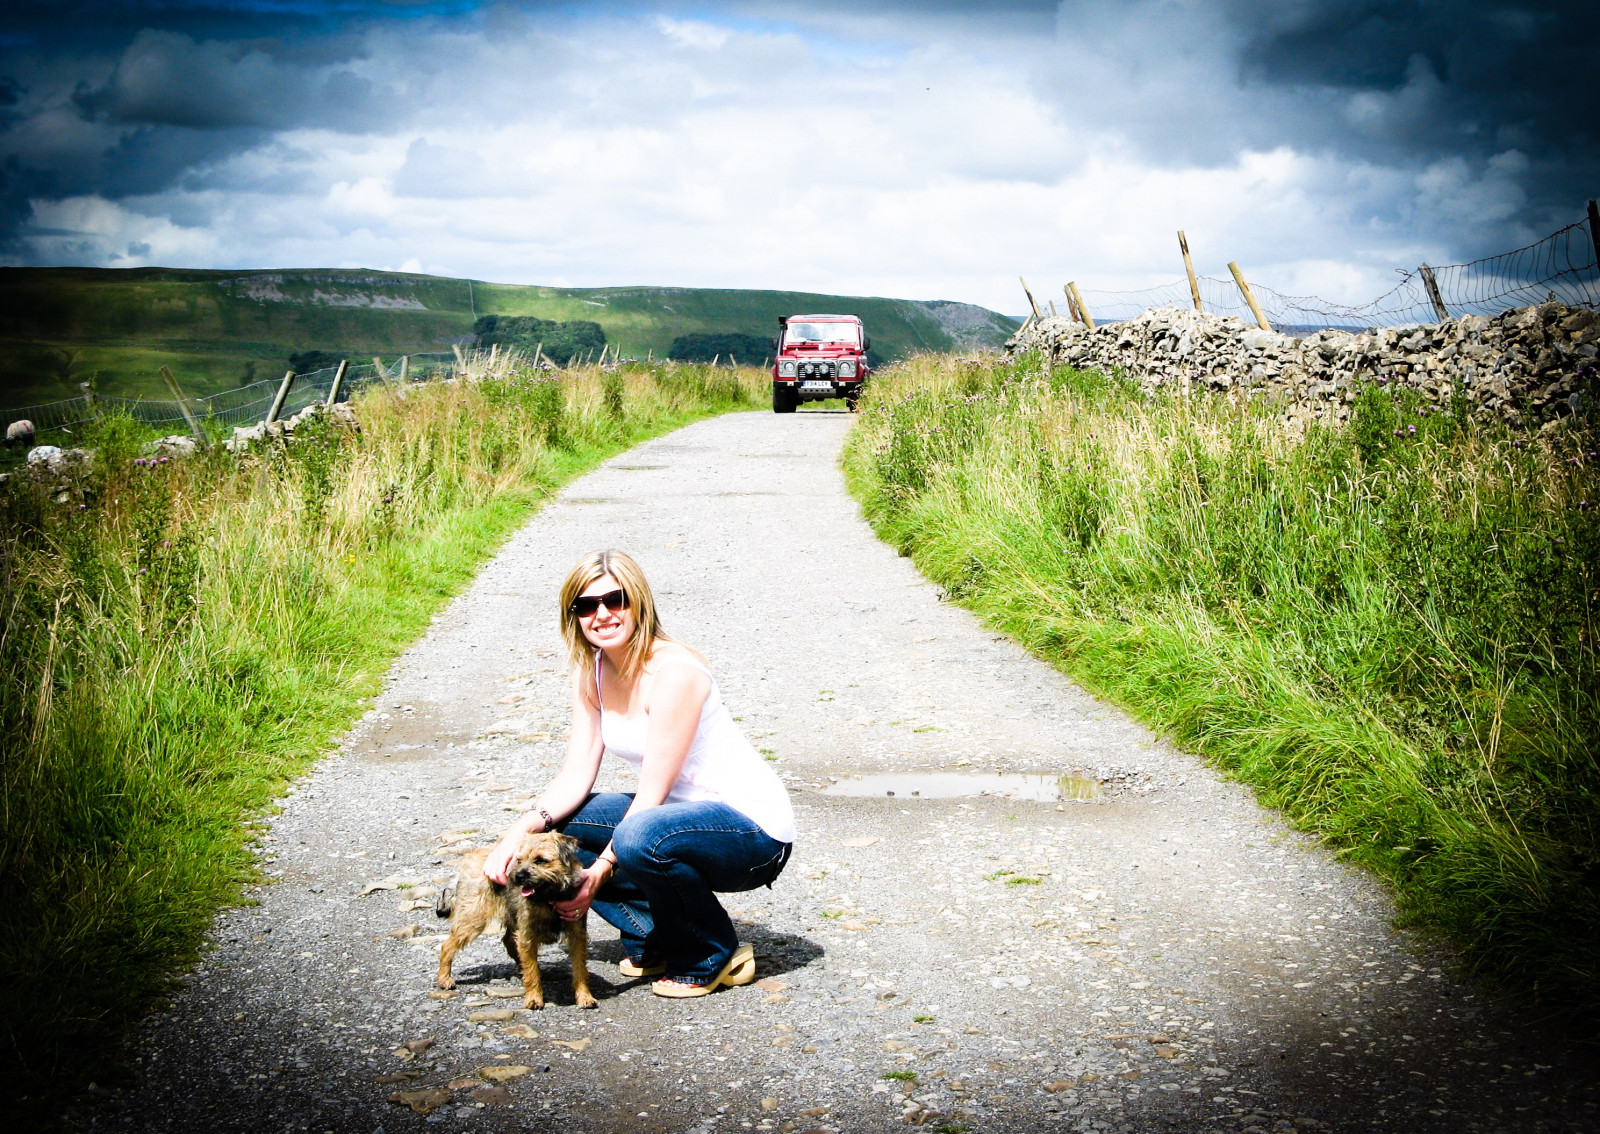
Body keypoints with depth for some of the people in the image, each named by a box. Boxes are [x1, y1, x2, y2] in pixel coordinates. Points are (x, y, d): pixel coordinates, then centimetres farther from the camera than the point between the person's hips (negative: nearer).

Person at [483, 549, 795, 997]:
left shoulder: (674, 672, -24)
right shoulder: (592, 672, 0)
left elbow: (652, 792, -23)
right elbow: (576, 776, -3)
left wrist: (600, 872, -24)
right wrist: (521, 830, -20)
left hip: (753, 826, -8)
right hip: (680, 812, 8)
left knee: (640, 838, -36)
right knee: (557, 826, -4)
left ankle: (715, 956, -9)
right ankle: (652, 937, 7)